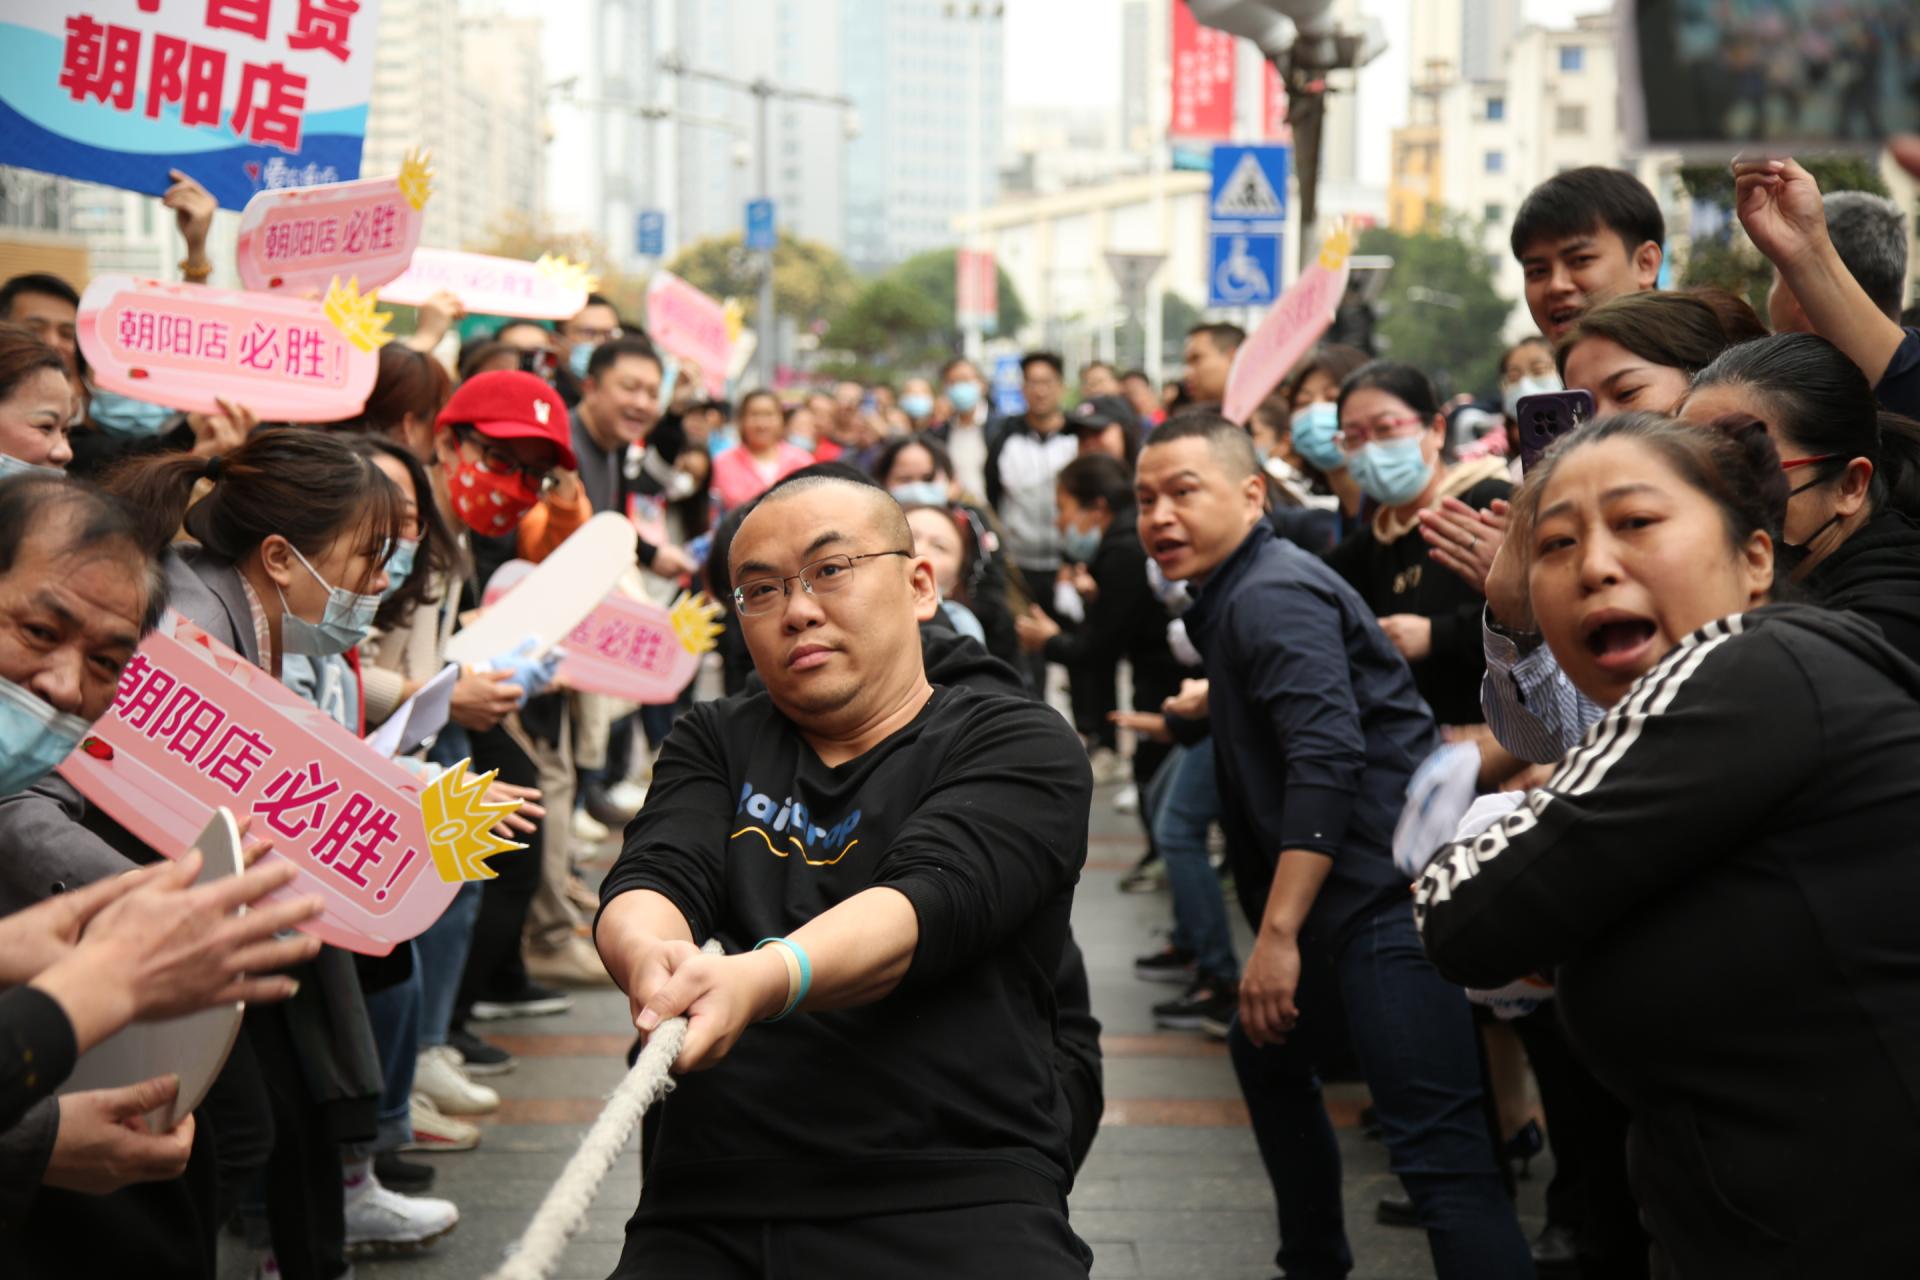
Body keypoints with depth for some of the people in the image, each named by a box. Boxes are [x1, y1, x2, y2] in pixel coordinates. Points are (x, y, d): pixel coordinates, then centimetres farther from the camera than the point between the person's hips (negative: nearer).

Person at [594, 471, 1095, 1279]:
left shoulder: (1019, 748, 7)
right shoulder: (714, 744, 19)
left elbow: (929, 900, -11)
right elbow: (649, 881, 2)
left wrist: (763, 980, -30)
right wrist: (649, 956, -24)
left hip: (954, 1203, -3)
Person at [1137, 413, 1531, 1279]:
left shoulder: (1271, 595, -12)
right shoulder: (1232, 597, 19)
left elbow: (1327, 761, -23)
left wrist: (1278, 936, -24)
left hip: (1388, 890, -11)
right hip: (1348, 895, 11)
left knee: (1436, 1146, -18)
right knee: (1266, 1053, 28)